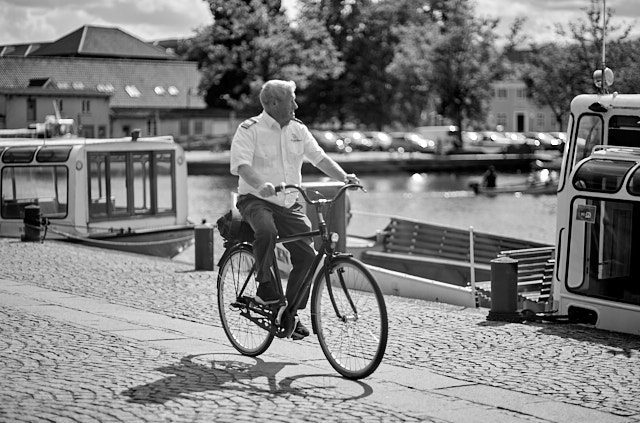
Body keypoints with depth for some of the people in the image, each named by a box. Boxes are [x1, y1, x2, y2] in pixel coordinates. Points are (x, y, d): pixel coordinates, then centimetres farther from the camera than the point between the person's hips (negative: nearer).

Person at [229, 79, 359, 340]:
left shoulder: (298, 130, 10)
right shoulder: (249, 130, -9)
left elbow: (319, 157, 7)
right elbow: (242, 165, -22)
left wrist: (343, 177, -10)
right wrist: (261, 185, -41)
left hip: (289, 204, 6)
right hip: (256, 200, -5)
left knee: (307, 256, -5)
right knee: (266, 231, -37)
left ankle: (291, 312, 11)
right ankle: (265, 288, -18)